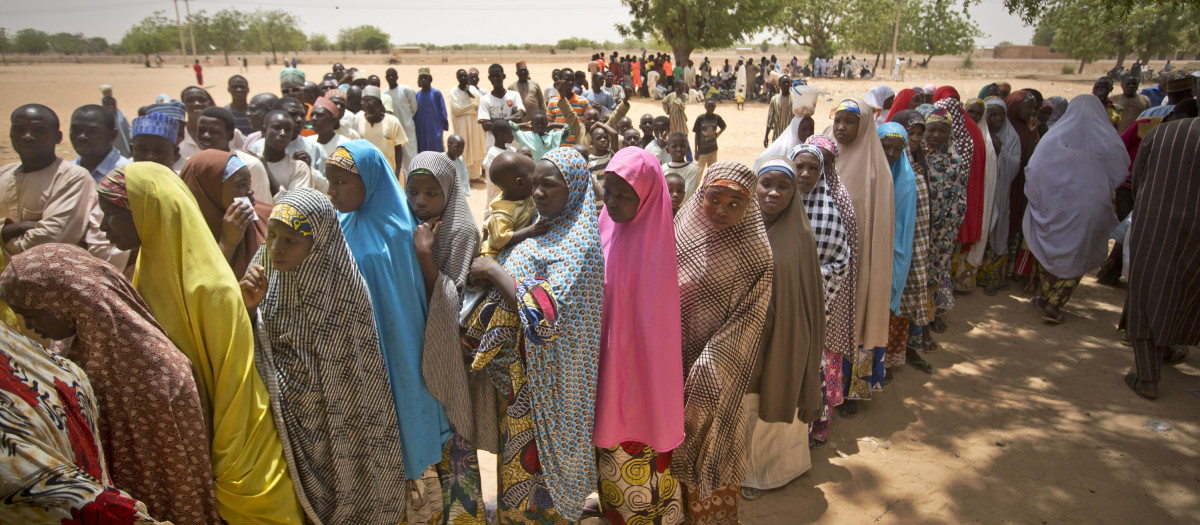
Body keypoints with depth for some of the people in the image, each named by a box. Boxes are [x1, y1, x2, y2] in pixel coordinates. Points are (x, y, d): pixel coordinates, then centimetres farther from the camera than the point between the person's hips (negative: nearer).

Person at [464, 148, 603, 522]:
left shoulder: (580, 245, -22)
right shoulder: (542, 227, 5)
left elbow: (545, 312, -31)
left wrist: (494, 271, -22)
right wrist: (491, 274, -3)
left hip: (549, 374, -8)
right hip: (522, 367, 8)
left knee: (536, 453, 8)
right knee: (519, 443, 22)